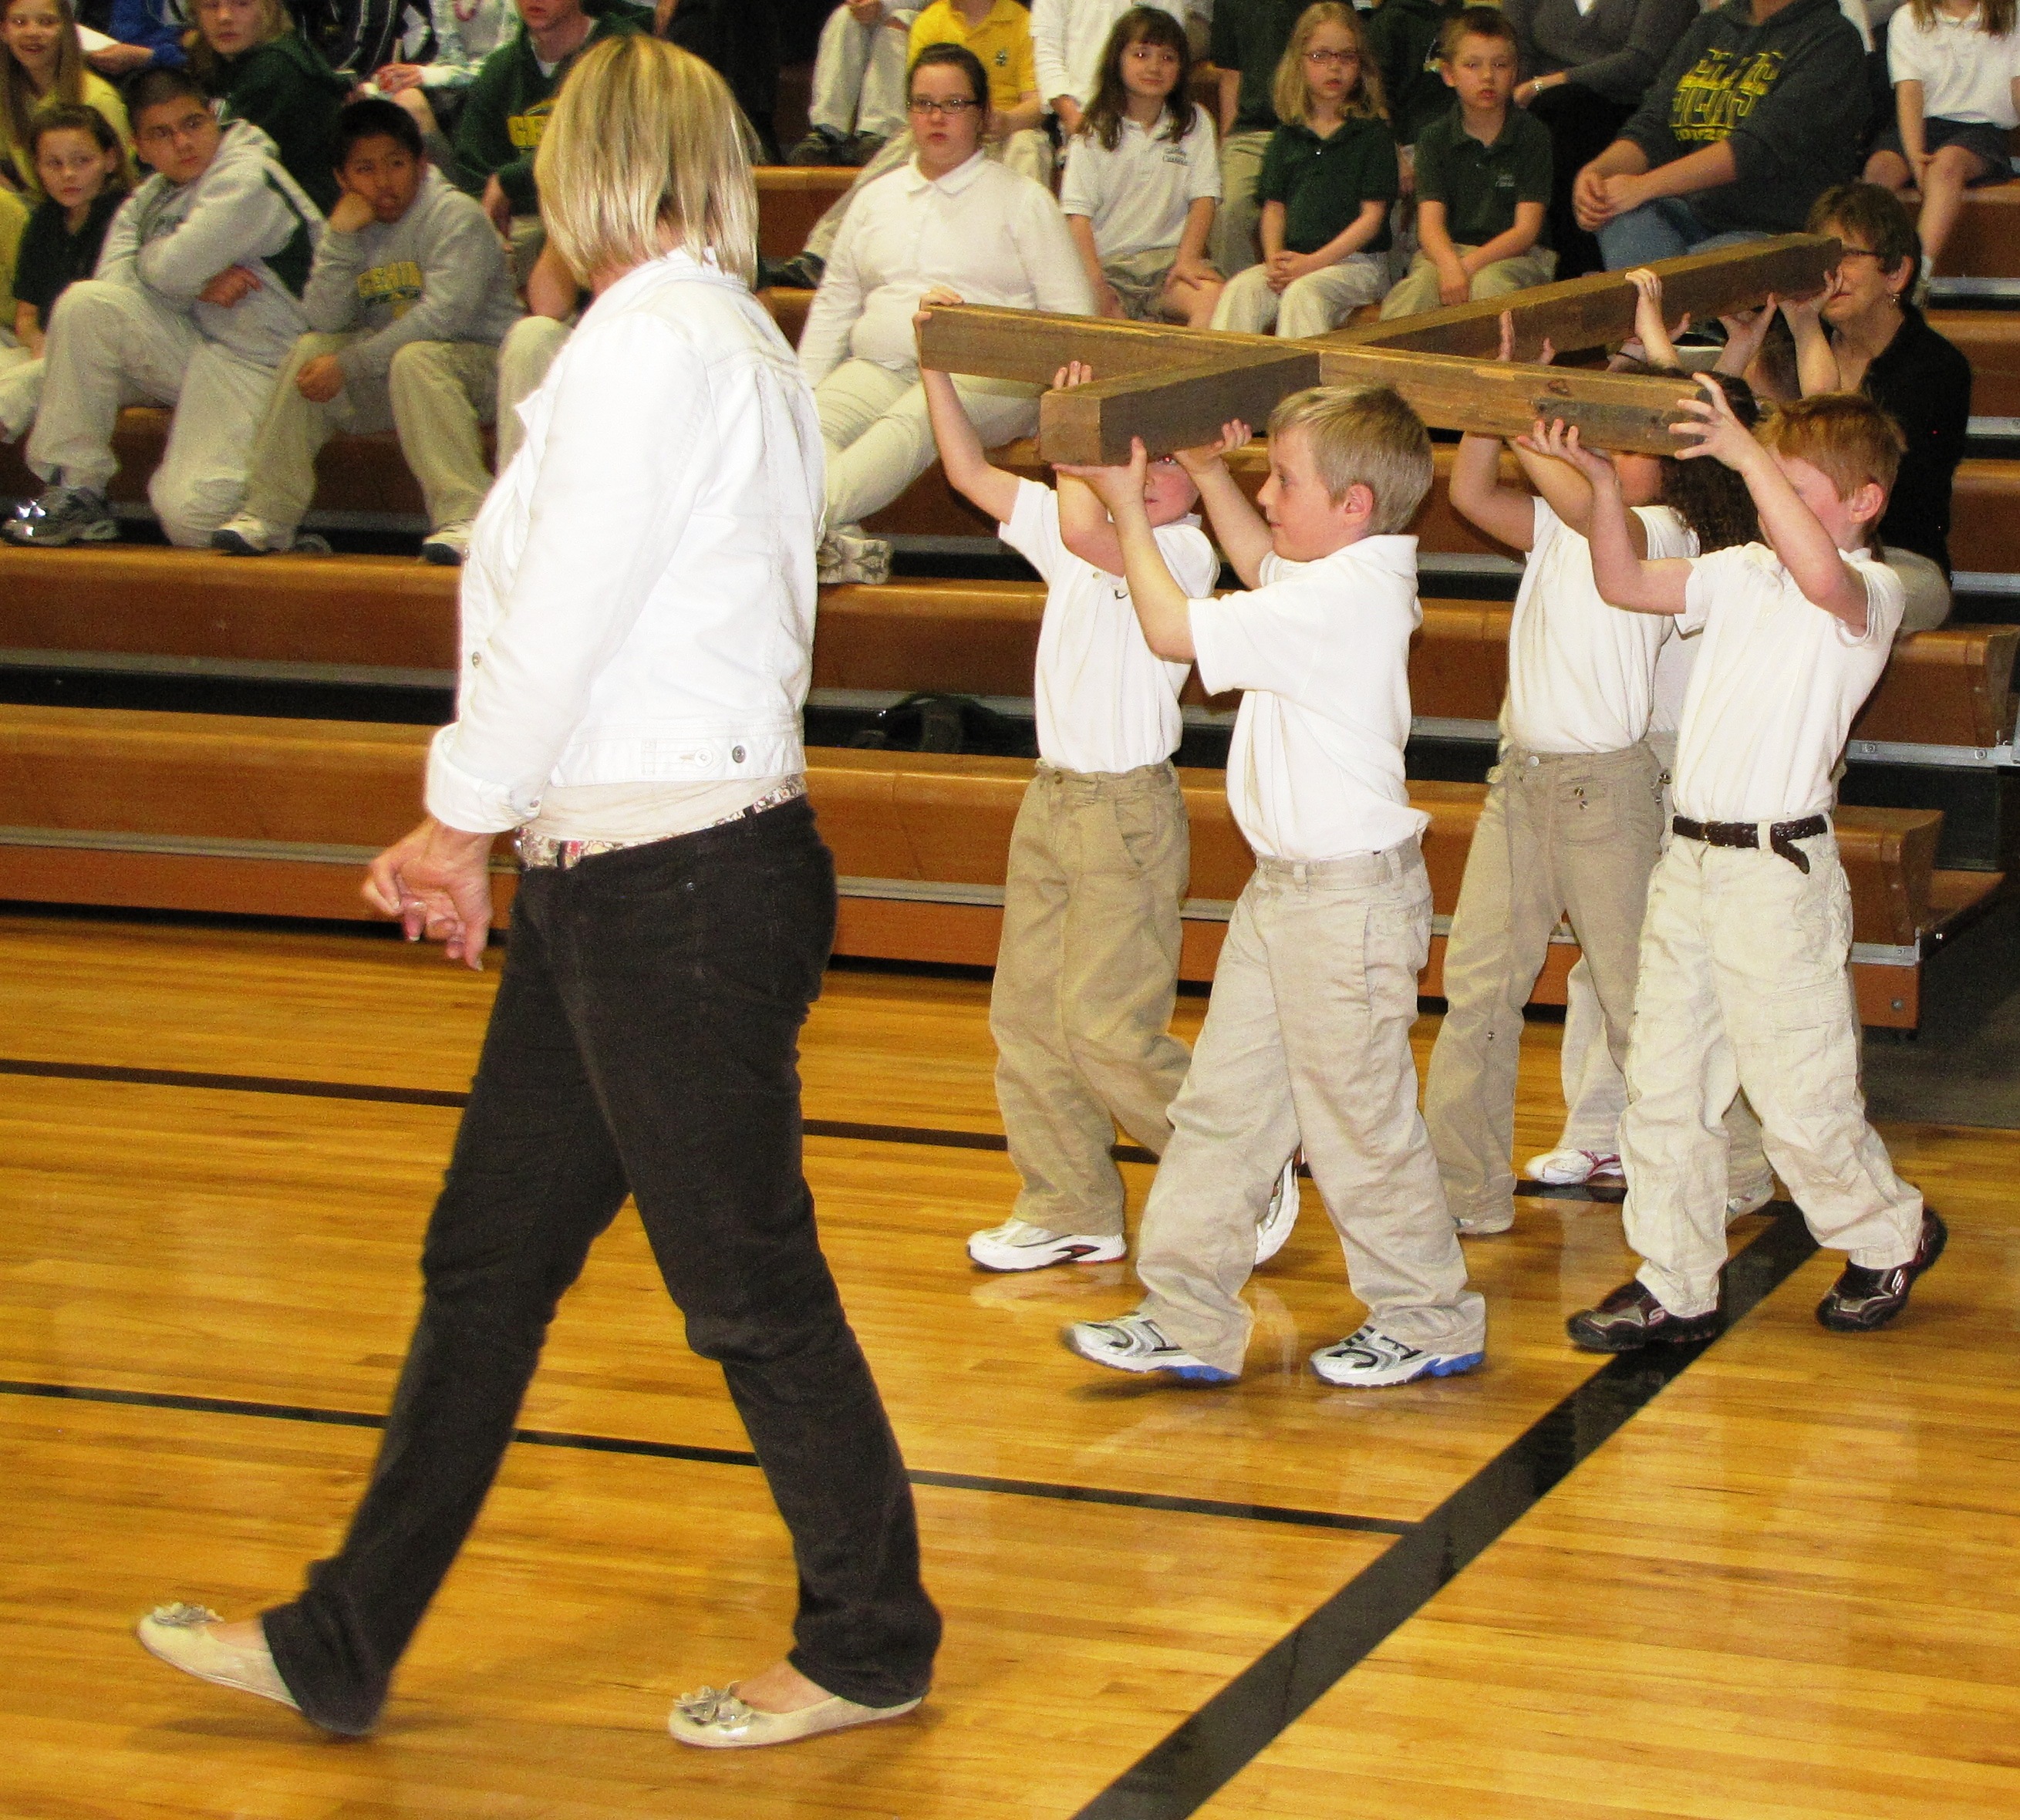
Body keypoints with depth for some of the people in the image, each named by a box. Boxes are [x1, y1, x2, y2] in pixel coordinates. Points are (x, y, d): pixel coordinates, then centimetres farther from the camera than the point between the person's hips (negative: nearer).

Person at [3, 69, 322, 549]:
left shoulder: (247, 177, -14)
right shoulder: (151, 196, 13)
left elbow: (172, 268, -23)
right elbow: (111, 276, -5)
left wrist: (146, 259, 2)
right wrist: (200, 283, -19)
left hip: (256, 367, -8)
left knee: (190, 518, -25)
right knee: (86, 304, -17)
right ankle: (75, 492, -11)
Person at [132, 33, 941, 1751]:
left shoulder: (654, 343, -16)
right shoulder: (738, 342, 14)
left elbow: (563, 620, -16)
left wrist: (464, 816, -2)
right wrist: (481, 831, 11)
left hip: (677, 889, -10)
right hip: (615, 876, 10)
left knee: (748, 1285, 3)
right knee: (485, 1264, 13)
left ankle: (870, 1644, 19)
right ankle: (342, 1645, 22)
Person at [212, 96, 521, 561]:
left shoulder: (455, 216, -12)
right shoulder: (357, 226, 7)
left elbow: (444, 314, -25)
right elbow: (325, 321, -5)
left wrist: (348, 366, -24)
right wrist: (340, 239, -17)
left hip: (481, 361, -6)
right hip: (386, 383, 6)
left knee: (415, 358, -33)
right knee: (311, 351, -9)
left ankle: (463, 516, -42)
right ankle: (268, 513, -7)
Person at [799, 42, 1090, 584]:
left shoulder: (1022, 199, 13)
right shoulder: (877, 198, 25)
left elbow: (1071, 314, 6)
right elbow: (834, 304, 25)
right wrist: (801, 390, 10)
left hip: (984, 374, -4)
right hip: (879, 368, 4)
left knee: (908, 425, -38)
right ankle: (840, 543, -56)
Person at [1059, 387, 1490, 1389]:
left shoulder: (1336, 600, -23)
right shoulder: (1348, 580, 8)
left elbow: (1173, 630, -19)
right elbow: (1260, 563, 32)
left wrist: (1129, 509, -7)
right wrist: (1205, 469, 21)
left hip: (1347, 900, -10)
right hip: (1288, 891, 10)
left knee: (1358, 1119, 2)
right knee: (1223, 1101, 11)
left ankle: (1430, 1323, 17)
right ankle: (1188, 1319, 16)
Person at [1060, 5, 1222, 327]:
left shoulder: (1194, 123, 14)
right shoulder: (1095, 131, 6)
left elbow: (1203, 198, 6)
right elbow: (1078, 214, -2)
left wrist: (1187, 258, -11)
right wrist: (1095, 282, -17)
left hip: (1169, 255, 1)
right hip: (1107, 261, -1)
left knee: (1213, 297, -30)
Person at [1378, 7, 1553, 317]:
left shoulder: (1533, 136, 2)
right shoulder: (1435, 138, 7)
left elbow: (1526, 230, -5)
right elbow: (1430, 222, -5)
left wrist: (1470, 265, -22)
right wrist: (1449, 266, -29)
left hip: (1514, 255, -1)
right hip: (1446, 251, 1)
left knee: (1488, 282, -36)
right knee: (1421, 285, -32)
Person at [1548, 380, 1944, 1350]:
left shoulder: (1873, 591, -10)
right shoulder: (1742, 572, 11)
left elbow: (1820, 575, -33)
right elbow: (1625, 584, 9)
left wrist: (1747, 455, -33)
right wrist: (1602, 480, -5)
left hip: (1778, 868, -7)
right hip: (1689, 859, 7)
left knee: (1799, 1097, 2)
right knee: (1661, 1084, 8)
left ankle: (1893, 1235, 26)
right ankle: (1675, 1285, 17)